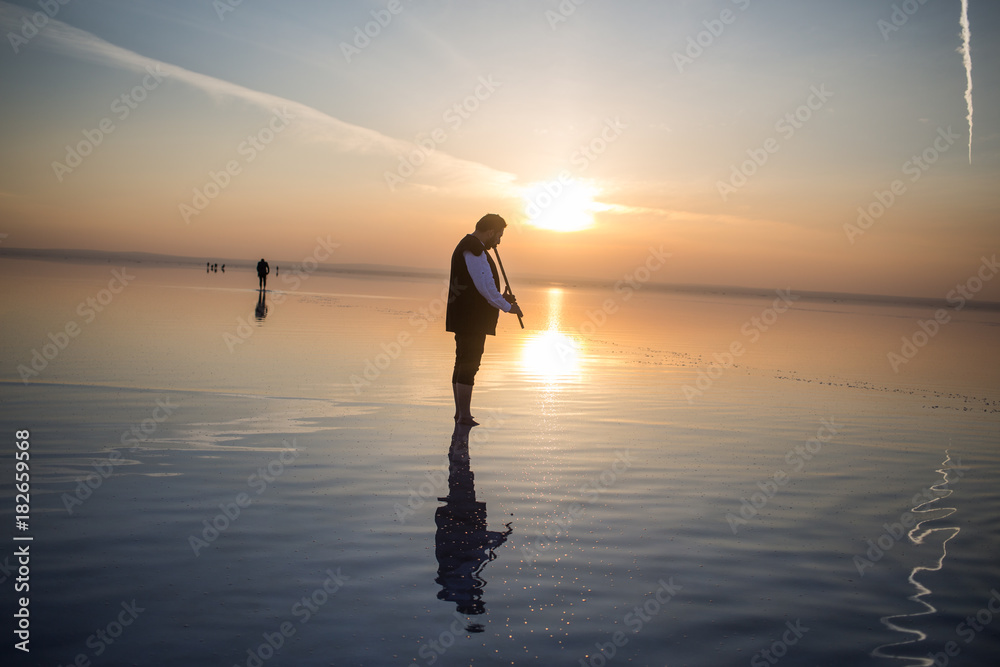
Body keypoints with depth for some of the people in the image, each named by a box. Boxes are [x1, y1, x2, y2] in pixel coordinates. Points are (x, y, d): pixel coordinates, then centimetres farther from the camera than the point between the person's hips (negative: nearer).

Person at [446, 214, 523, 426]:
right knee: (468, 365, -9)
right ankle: (464, 417, -7)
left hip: (467, 318, 11)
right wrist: (507, 306, -7)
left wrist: (500, 299, 19)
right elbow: (485, 286, -19)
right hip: (471, 319, -11)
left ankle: (460, 413, 20)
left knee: (463, 364, 14)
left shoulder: (468, 247, 21)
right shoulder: (473, 249, -15)